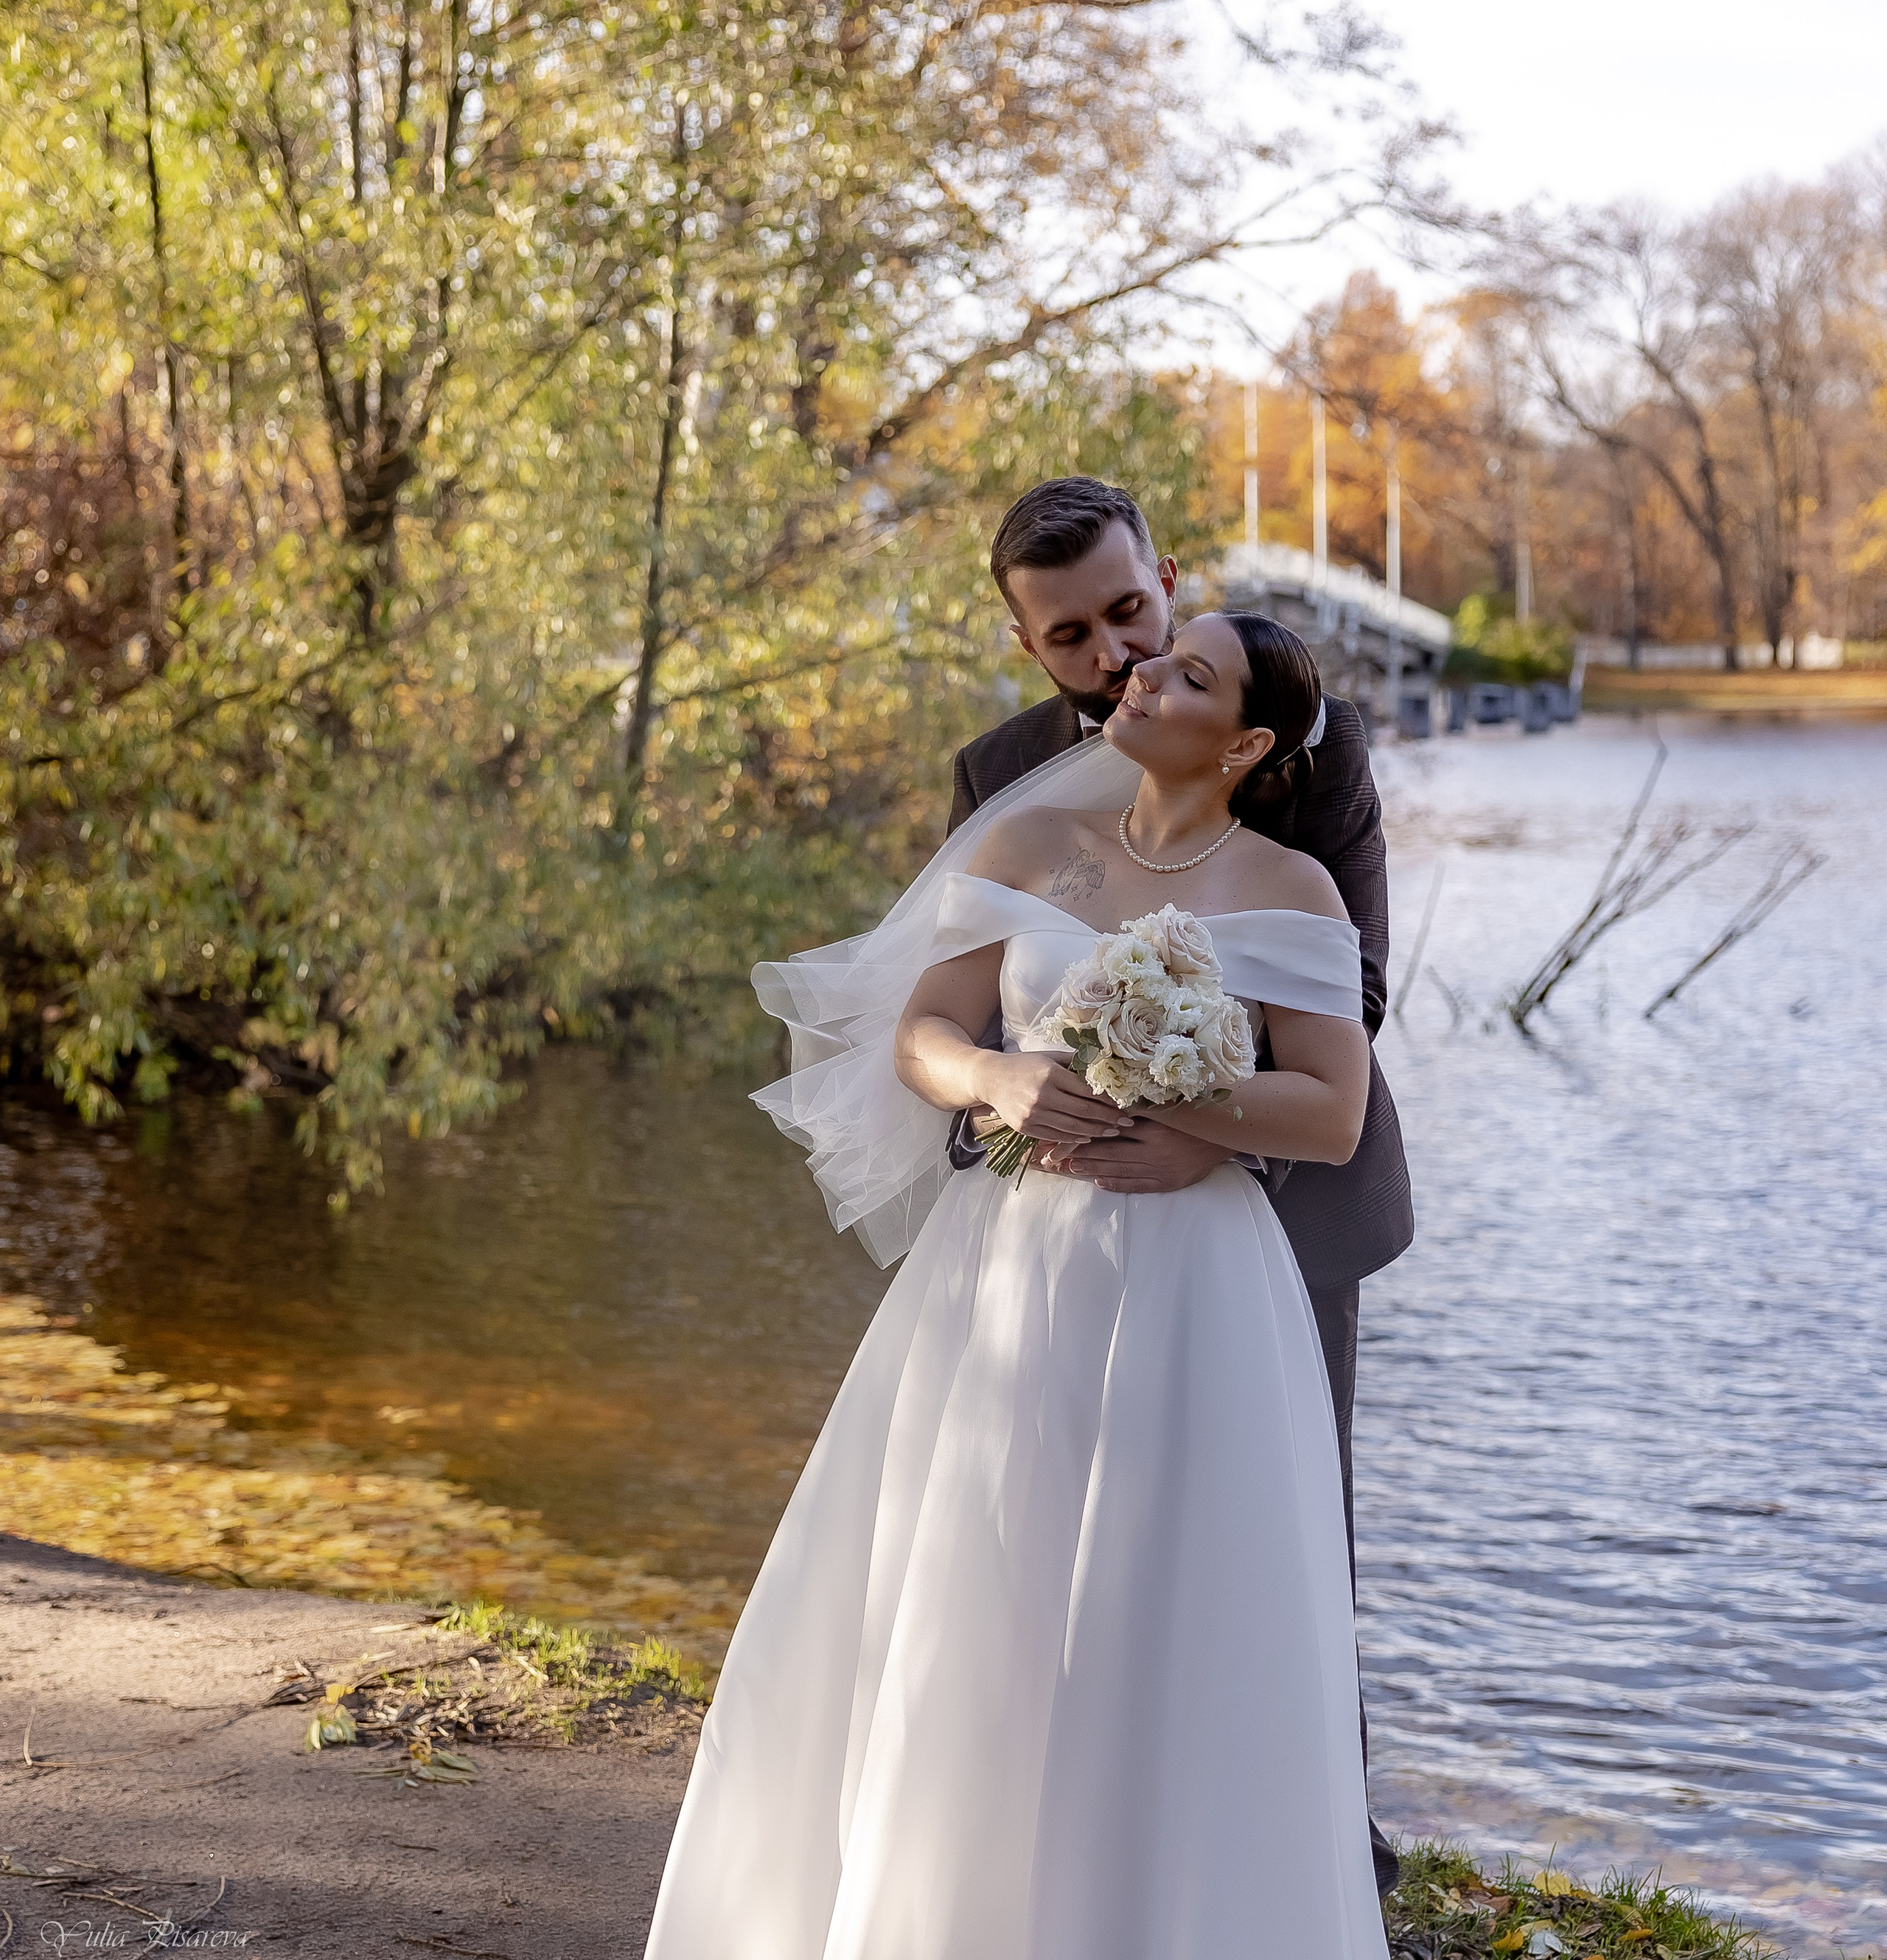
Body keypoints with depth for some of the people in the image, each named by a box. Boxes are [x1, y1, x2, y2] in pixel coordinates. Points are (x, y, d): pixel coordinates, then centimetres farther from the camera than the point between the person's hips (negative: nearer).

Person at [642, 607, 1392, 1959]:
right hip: (1005, 1275, 3)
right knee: (953, 1618, 6)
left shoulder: (1291, 891, -1)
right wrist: (1000, 1079, -19)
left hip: (1189, 1293, -3)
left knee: (1172, 1655, 0)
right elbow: (921, 1038, 2)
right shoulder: (1027, 843, 7)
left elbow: (1333, 1115, -8)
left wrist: (1144, 1107, -17)